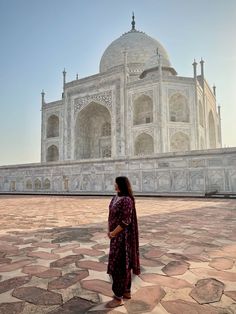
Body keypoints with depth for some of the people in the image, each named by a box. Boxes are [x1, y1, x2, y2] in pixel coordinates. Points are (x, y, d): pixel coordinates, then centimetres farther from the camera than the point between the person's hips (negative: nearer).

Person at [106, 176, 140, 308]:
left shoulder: (126, 200, -25)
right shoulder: (117, 197, 5)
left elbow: (125, 221, -25)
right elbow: (112, 214, 14)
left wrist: (113, 233, -13)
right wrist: (110, 230, 6)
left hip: (122, 236, -10)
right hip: (117, 234, 10)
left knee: (118, 265, 1)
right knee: (123, 263, 18)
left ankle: (118, 298, 16)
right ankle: (127, 291, 33)